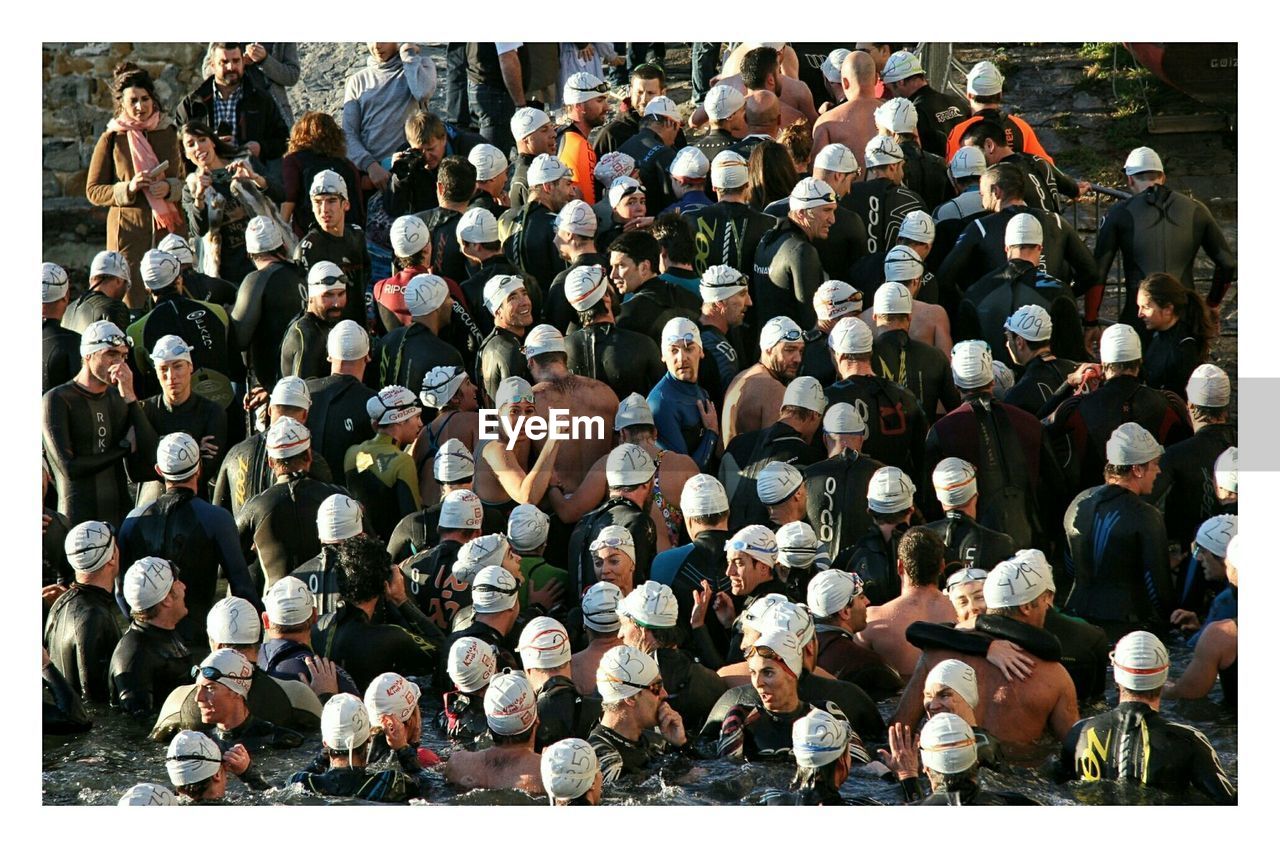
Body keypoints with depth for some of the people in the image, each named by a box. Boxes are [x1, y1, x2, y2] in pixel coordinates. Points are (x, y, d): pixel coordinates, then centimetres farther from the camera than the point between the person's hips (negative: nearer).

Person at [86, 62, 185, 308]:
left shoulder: (169, 132, 6)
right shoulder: (111, 139, 0)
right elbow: (93, 191, 3)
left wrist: (170, 188, -8)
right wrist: (128, 188, -13)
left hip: (169, 226, 2)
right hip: (128, 230, -2)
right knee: (132, 303, -5)